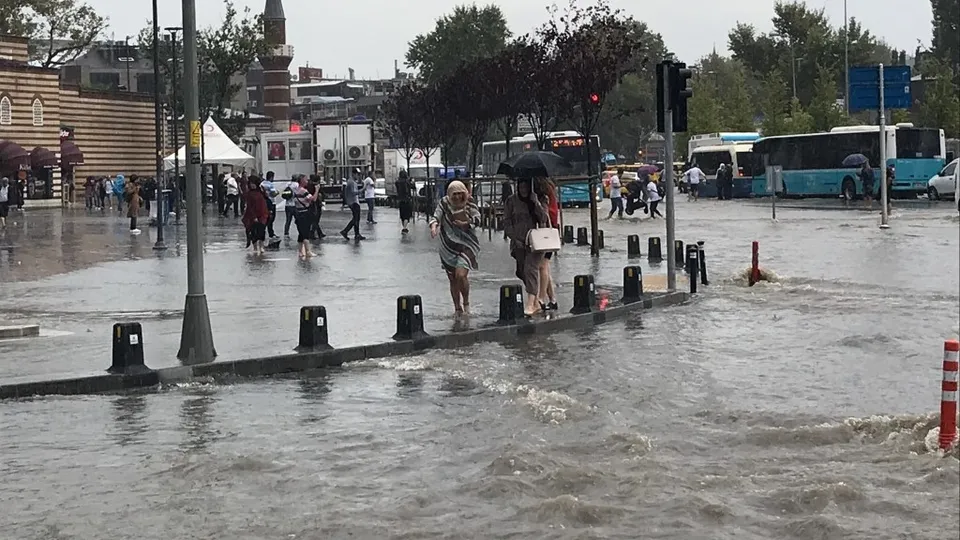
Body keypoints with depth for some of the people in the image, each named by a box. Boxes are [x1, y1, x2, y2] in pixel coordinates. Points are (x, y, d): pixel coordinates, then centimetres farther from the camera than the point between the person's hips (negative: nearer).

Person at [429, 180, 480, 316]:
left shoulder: (469, 205, -3)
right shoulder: (444, 203, 0)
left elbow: (477, 219, -13)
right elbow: (436, 216, -8)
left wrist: (467, 223, -33)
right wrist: (433, 226, -30)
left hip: (466, 245, -3)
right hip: (448, 248, 3)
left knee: (461, 275, -19)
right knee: (453, 279, 8)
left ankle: (466, 302, 5)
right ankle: (457, 308, 24)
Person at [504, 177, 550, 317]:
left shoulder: (537, 200, 3)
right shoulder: (511, 201, 6)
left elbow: (544, 218, -5)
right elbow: (507, 223, 6)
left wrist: (536, 203, -16)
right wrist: (515, 238, -3)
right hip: (518, 242, 3)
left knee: (530, 268, -17)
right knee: (522, 271, 4)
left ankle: (530, 303, -25)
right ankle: (535, 301, 17)